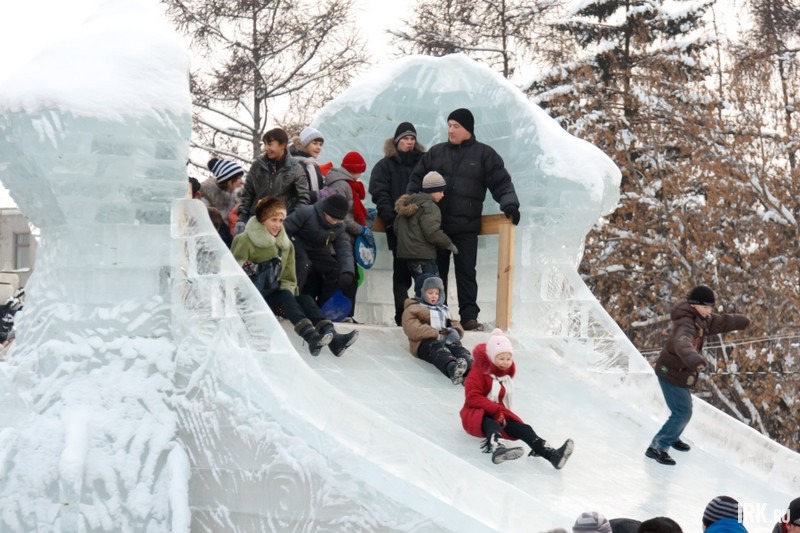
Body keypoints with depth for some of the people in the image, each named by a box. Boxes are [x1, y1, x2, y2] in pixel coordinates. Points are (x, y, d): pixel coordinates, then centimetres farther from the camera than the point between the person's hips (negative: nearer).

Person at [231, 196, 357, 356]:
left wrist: (286, 294, -11)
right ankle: (310, 335, -54)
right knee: (284, 296, -31)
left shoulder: (286, 244, 15)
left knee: (304, 299, -21)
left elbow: (289, 279, 11)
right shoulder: (244, 240, -1)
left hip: (276, 294, 5)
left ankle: (332, 336, -44)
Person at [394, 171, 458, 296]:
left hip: (405, 252, 9)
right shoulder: (430, 207, -11)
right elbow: (432, 233, -20)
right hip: (423, 255, -9)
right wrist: (449, 244, -6)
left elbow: (396, 228, 20)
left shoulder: (408, 204, 17)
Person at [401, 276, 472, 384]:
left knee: (457, 348, -34)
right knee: (438, 349, -41)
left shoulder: (444, 310, 35)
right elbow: (413, 330, -2)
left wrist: (455, 332, -5)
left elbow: (455, 325, 23)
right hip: (425, 342, -4)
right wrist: (436, 334, -16)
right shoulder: (414, 309, 17)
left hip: (446, 341, 4)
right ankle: (453, 369, -77)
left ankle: (471, 368, -71)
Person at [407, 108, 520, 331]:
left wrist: (509, 204, -14)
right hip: (435, 225, 3)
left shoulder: (484, 154, 3)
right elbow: (417, 180, 15)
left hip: (466, 227, -3)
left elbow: (501, 182, 1)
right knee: (437, 271, 8)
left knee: (466, 272, -2)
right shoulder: (435, 152, 11)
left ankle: (469, 316, -1)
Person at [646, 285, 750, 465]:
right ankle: (657, 447, -2)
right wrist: (693, 358, -76)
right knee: (683, 413, -9)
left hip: (679, 372, 10)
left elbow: (722, 322, 21)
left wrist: (742, 321, 36)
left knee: (684, 409, 26)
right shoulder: (686, 323, -32)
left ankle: (671, 437, 50)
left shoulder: (702, 319, 0)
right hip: (672, 374, -10)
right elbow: (682, 342, -56)